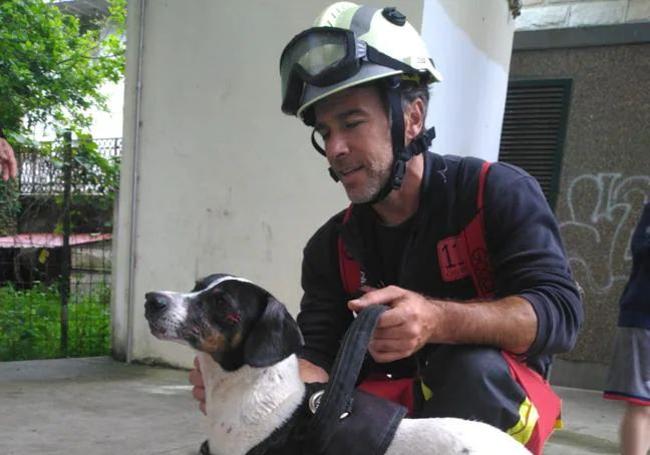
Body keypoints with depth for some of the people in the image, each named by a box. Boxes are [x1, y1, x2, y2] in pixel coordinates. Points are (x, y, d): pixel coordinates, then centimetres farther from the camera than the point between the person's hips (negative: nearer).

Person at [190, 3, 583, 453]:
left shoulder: (499, 193, -12)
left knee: (473, 363, -35)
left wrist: (437, 320, -41)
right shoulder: (331, 246, 0)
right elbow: (320, 361, -8)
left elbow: (559, 312, -23)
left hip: (499, 399, -3)